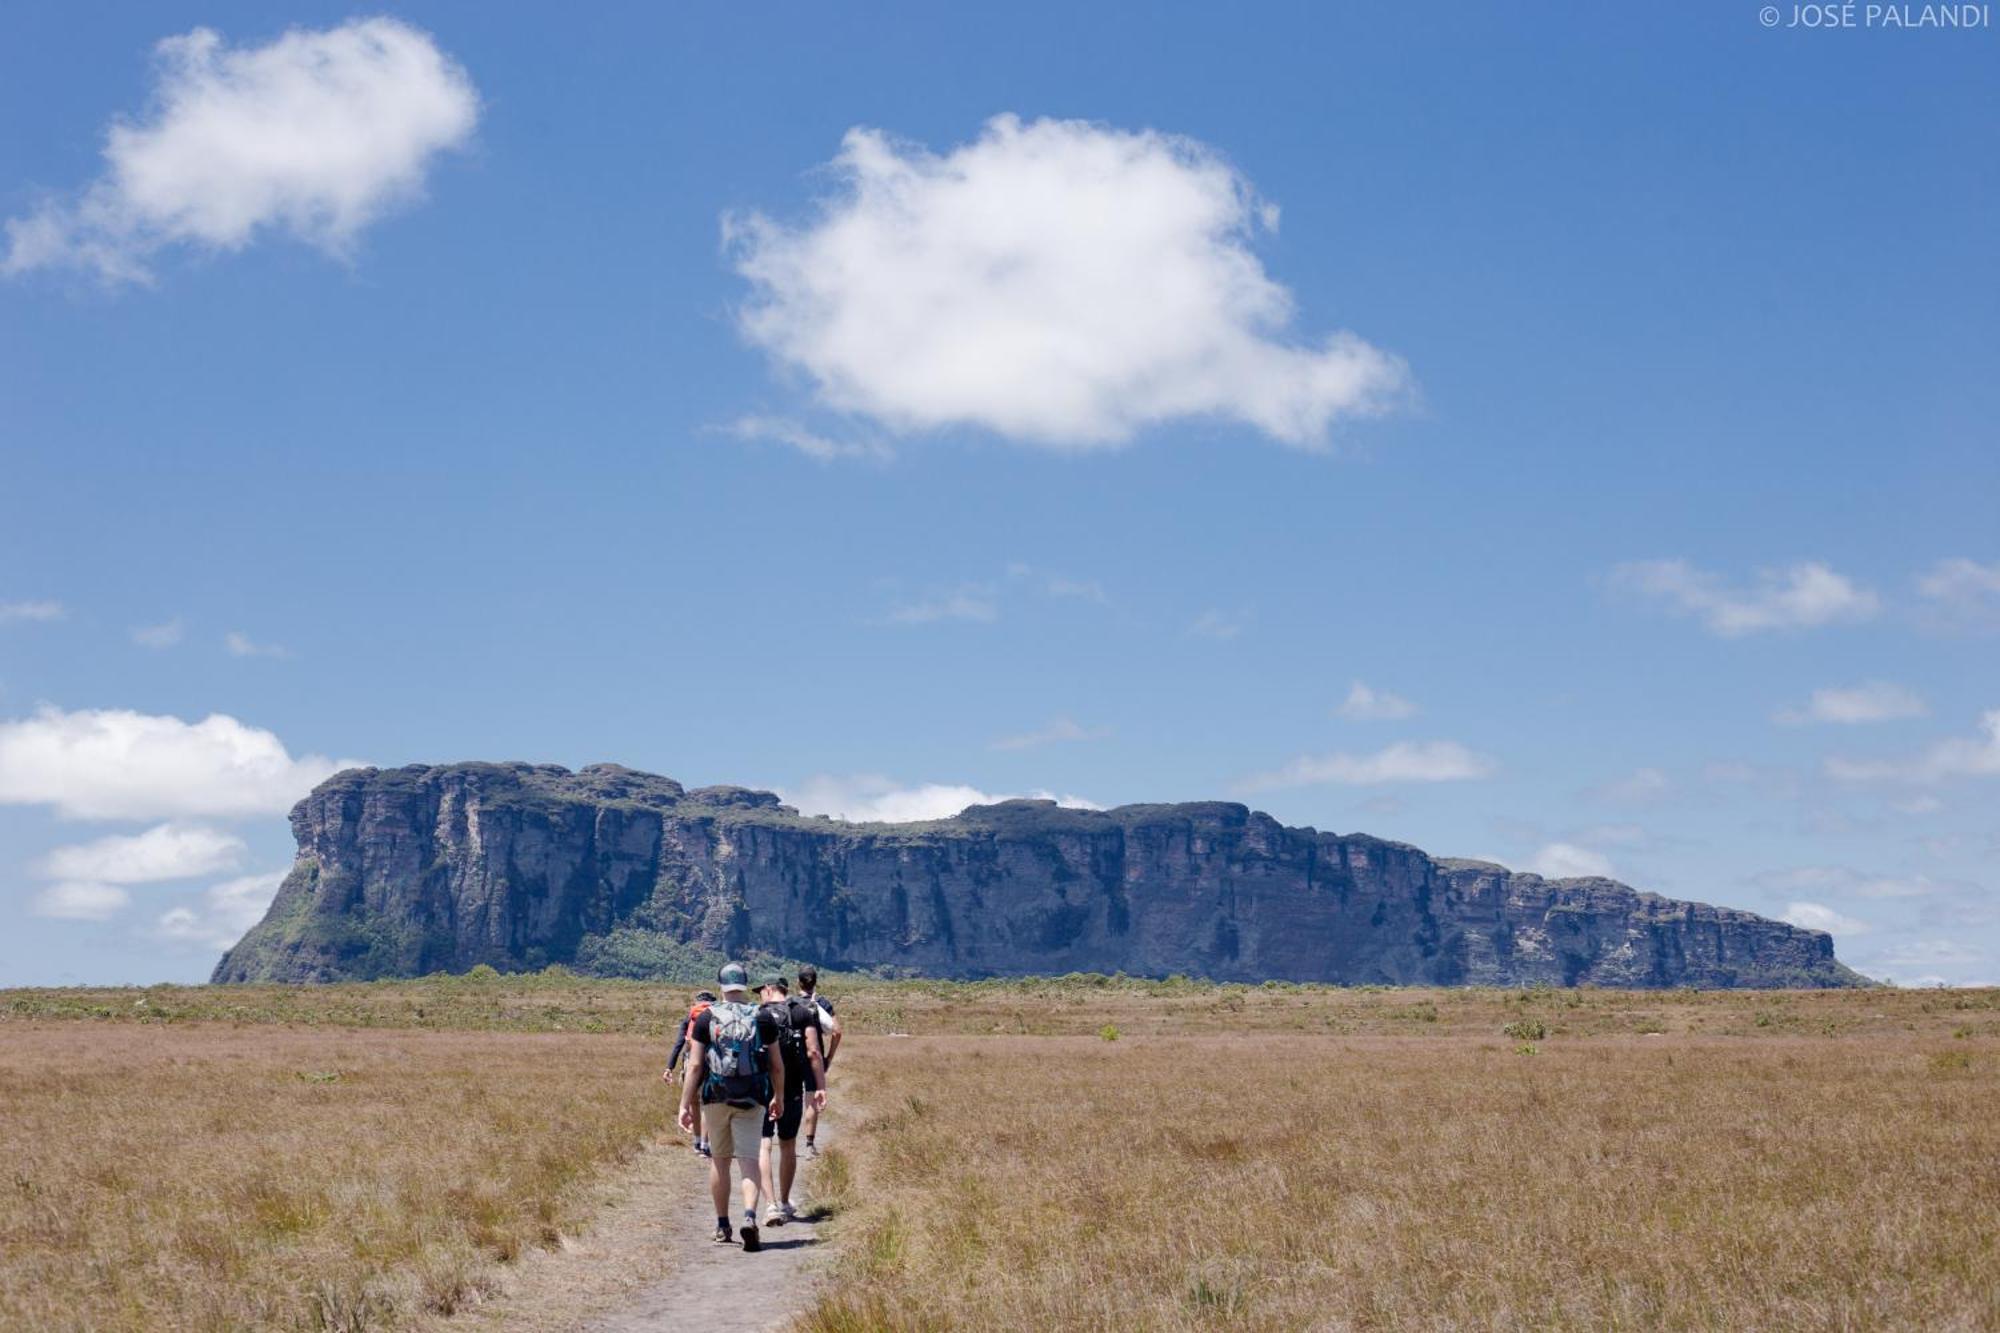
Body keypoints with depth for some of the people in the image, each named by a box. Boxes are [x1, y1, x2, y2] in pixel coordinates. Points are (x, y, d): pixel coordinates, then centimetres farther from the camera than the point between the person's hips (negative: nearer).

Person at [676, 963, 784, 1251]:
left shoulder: (706, 1019, -1)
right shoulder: (763, 1019, 2)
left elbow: (694, 1066, -5)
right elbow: (777, 1066, 7)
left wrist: (685, 1105, -1)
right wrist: (779, 1097, 21)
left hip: (715, 1098, 0)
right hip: (752, 1099, 0)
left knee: (719, 1160, 14)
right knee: (748, 1160, -2)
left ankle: (722, 1226, 21)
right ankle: (750, 1216, -25)